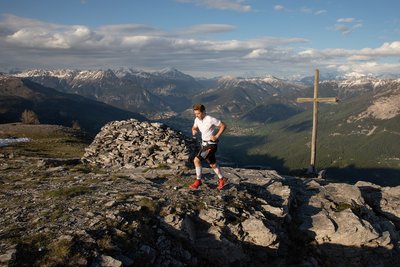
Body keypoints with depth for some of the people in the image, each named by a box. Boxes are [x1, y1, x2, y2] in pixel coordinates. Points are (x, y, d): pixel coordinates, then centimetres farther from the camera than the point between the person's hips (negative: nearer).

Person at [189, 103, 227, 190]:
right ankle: (222, 179, 34)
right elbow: (194, 127, 18)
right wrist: (194, 132, -6)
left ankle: (198, 181, -2)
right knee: (213, 164, 17)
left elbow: (223, 126, -14)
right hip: (204, 144, 8)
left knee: (196, 160, -15)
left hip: (211, 144, -8)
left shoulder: (210, 119, -21)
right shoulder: (197, 119, -1)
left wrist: (216, 136, -18)